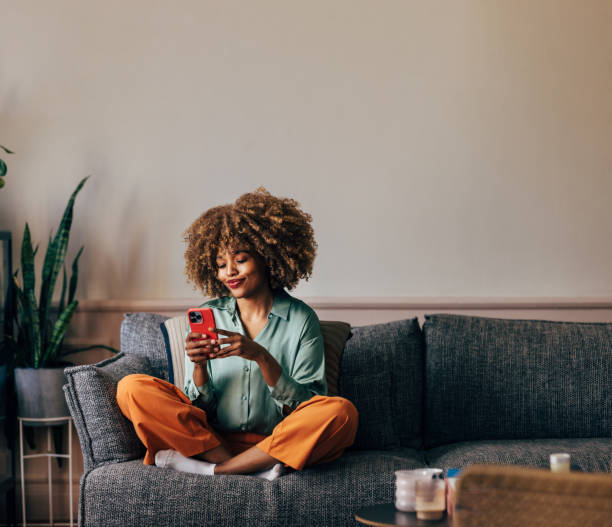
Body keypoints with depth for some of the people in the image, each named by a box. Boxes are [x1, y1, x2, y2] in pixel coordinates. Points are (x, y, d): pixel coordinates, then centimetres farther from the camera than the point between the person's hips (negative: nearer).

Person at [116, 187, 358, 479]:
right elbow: (200, 405, 7)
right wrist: (199, 366, -13)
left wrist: (262, 358, -18)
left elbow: (303, 405, -4)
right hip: (212, 436, 2)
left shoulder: (301, 319, 3)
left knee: (341, 412, -30)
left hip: (276, 442, -2)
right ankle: (256, 468, -23)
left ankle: (214, 468, -25)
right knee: (132, 388, -18)